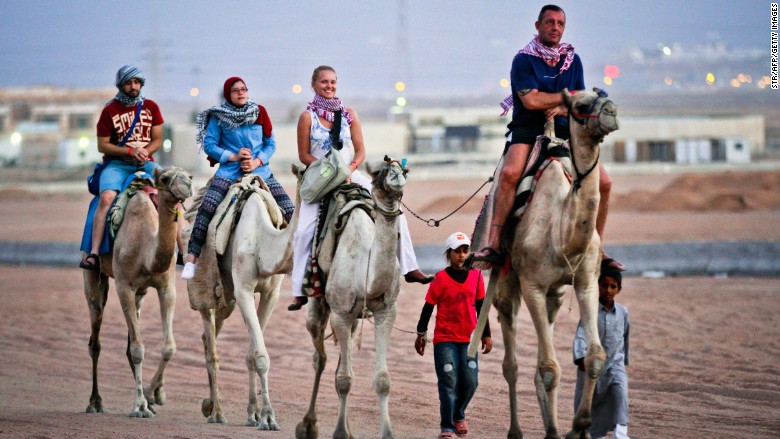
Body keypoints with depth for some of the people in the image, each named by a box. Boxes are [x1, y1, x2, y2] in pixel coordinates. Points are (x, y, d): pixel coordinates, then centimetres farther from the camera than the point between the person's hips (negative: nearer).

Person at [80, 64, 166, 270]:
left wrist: (145, 151, -12)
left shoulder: (151, 107, 7)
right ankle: (93, 253, -33)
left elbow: (157, 139, 9)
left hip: (145, 163, 3)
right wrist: (130, 151, -14)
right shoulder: (110, 111, -3)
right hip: (117, 164, -3)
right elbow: (102, 145, -3)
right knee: (106, 198, -30)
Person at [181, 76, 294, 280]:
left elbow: (271, 144, 9)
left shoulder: (259, 112, 8)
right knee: (208, 206, -26)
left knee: (288, 209, -8)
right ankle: (192, 257, -24)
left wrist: (257, 161, -8)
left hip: (259, 169, 3)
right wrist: (234, 156, -12)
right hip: (229, 170, -3)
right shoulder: (218, 116, 3)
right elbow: (209, 144, -1)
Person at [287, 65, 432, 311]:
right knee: (304, 231, -17)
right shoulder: (308, 117, -2)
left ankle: (409, 268, 1)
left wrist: (351, 167, -14)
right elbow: (304, 155, -3)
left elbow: (360, 151, 6)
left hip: (350, 175, 3)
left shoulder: (349, 115, 6)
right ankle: (299, 291, -9)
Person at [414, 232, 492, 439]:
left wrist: (486, 334, 12)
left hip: (468, 338, 3)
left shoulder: (476, 276, 3)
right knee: (449, 382, -4)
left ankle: (459, 415, 28)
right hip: (444, 338, -3)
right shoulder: (441, 278, -7)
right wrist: (421, 334, 2)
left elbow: (481, 307, 10)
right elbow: (428, 307, -1)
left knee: (470, 381, 1)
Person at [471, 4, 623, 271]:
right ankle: (494, 245, -35)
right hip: (528, 130, -5)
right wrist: (569, 95, -7)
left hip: (564, 130, 5)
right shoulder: (524, 59, -5)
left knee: (603, 182, -6)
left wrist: (562, 109, -12)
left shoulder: (573, 60, 11)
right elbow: (531, 100, -17)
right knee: (510, 173, -35)